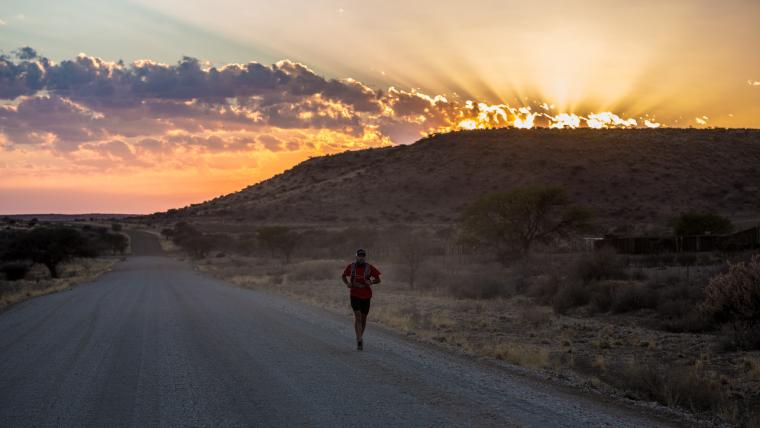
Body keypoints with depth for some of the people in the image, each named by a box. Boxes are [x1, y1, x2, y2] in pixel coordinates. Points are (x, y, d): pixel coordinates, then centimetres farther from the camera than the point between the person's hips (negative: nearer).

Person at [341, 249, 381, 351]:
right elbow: (343, 276, 14)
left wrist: (371, 282, -17)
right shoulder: (351, 267, -3)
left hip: (366, 295, 1)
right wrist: (347, 283, -6)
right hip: (354, 295, -1)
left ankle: (360, 337, 35)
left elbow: (378, 279, 4)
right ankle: (359, 341, -18)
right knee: (357, 316, -16)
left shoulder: (370, 268, -6)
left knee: (363, 318, 12)